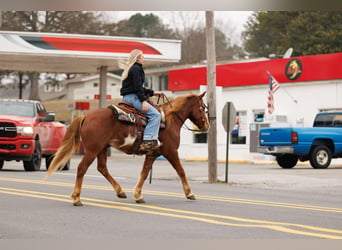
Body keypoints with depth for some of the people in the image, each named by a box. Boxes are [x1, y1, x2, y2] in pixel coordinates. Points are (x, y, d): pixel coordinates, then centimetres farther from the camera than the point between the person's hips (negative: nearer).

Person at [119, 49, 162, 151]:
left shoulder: (131, 69, 24)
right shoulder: (136, 69, -8)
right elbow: (137, 86, -18)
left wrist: (152, 92, 25)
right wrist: (143, 100, -21)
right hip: (132, 97, -11)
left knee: (154, 114, 19)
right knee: (155, 114, -19)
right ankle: (149, 141, -31)